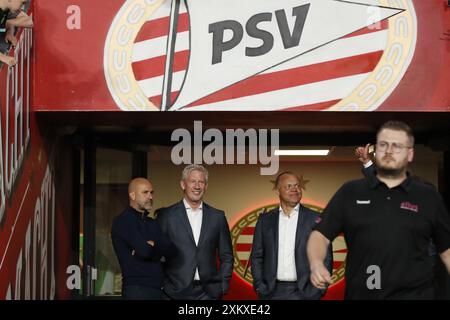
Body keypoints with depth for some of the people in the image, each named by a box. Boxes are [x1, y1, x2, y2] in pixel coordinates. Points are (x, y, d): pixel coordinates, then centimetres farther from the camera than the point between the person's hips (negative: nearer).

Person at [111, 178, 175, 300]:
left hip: (157, 288, 7)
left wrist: (151, 245, -12)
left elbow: (170, 249, 5)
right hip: (137, 288, -7)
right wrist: (158, 249, 2)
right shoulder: (123, 221, -7)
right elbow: (144, 251, -18)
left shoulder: (152, 223, 18)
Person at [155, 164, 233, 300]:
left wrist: (223, 286, 4)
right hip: (176, 291, -2)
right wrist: (160, 285, -2)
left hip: (209, 292, 2)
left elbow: (226, 256, 13)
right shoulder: (166, 215, 2)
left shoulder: (217, 216, 9)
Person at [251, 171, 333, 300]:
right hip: (272, 292, 2)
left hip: (305, 292, -2)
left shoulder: (315, 219, 1)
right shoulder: (265, 220, 8)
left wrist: (319, 289, -5)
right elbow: (257, 256, 10)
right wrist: (260, 286, 1)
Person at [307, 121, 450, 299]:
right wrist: (316, 264, -17)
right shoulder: (350, 192, 5)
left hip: (414, 294, -1)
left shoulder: (428, 196, 6)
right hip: (360, 294, 1)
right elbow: (321, 234, 2)